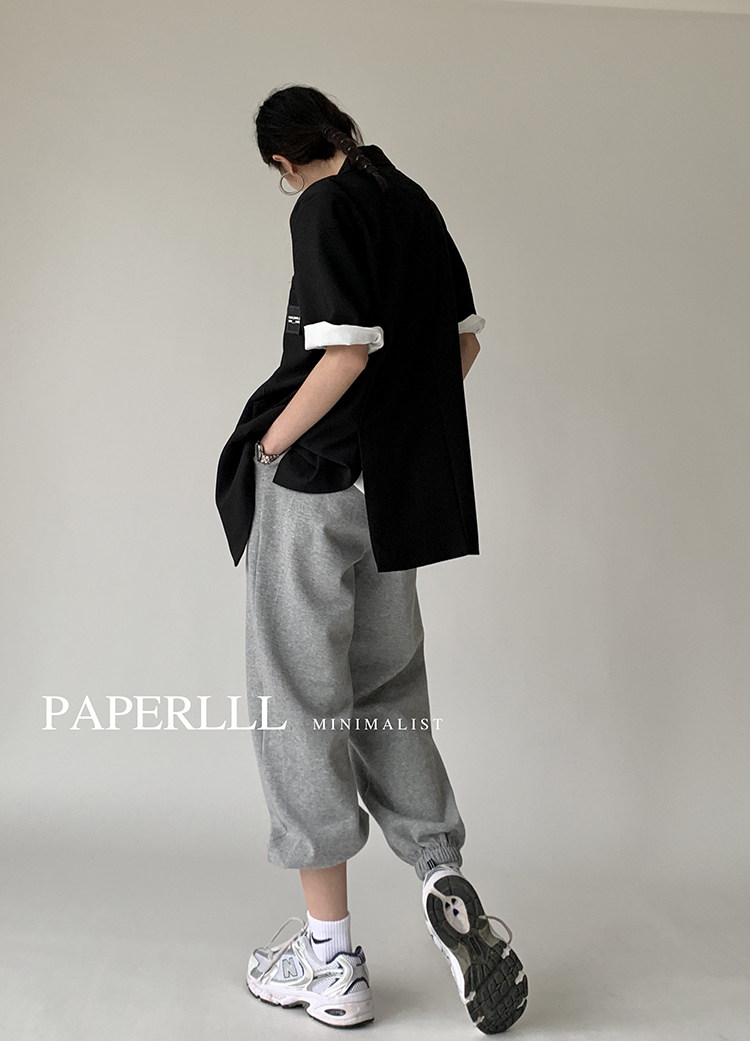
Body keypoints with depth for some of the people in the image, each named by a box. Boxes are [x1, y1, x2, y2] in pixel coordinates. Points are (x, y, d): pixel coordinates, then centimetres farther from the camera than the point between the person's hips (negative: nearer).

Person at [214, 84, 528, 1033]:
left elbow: (345, 352, -19)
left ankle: (331, 962, 11)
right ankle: (444, 881, 10)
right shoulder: (415, 201, 14)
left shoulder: (325, 207, -9)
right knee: (386, 693, 18)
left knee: (299, 704, 2)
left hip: (318, 484, -7)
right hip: (404, 488, 8)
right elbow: (464, 343, 16)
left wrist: (267, 446, -8)